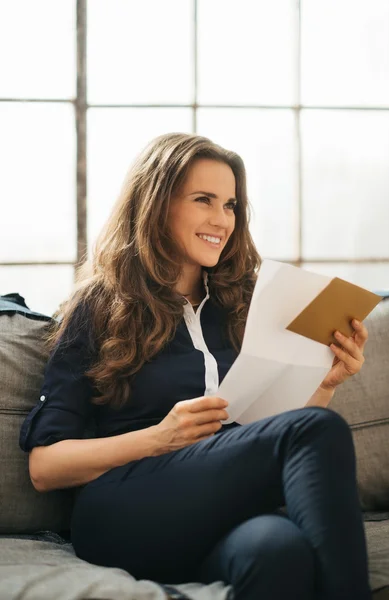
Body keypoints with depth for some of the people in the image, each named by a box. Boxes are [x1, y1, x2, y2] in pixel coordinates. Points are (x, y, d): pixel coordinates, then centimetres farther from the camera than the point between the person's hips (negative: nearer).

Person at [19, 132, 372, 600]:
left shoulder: (241, 308, 22)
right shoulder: (97, 310, 10)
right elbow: (44, 466, 3)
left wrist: (325, 385, 5)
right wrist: (160, 437, -10)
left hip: (224, 523, 3)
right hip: (120, 521, -3)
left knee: (278, 547, -39)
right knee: (318, 431, -28)